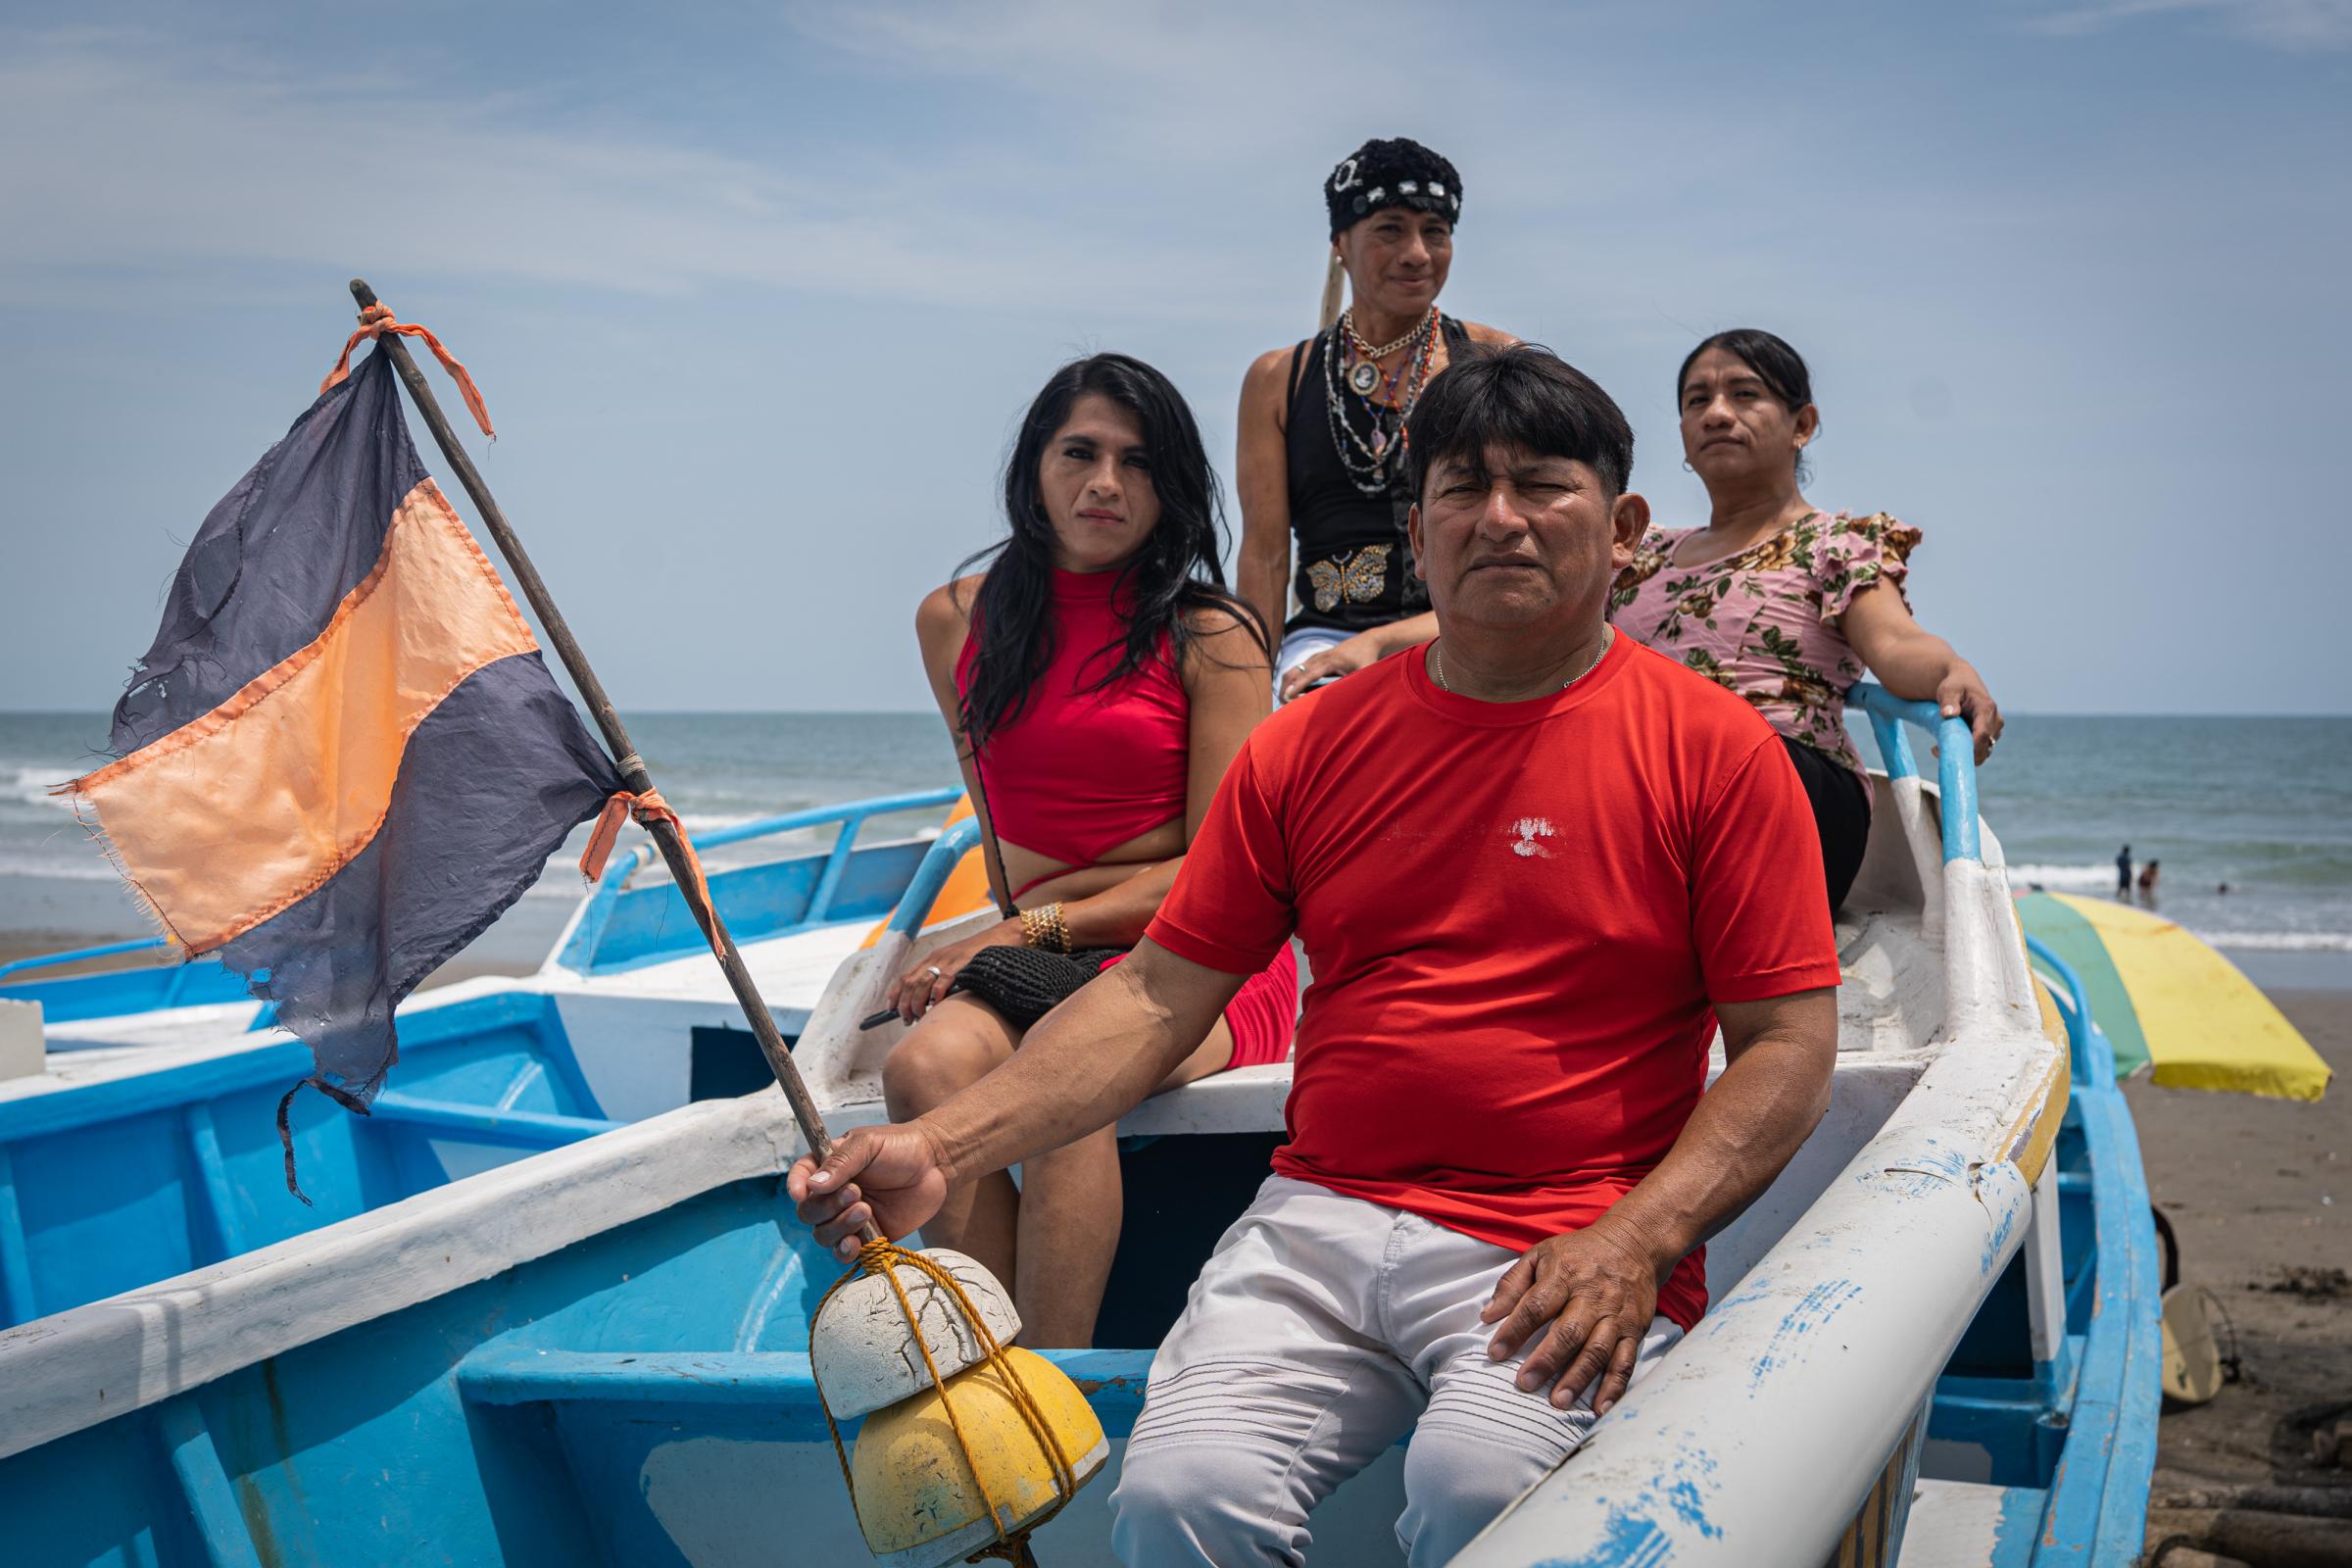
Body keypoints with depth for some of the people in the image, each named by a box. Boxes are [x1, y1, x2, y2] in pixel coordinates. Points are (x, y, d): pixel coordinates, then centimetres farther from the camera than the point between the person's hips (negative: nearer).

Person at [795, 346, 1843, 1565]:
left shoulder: (1714, 751, 3)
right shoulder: (1309, 744, 11)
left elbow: (1789, 1044, 0)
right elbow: (1159, 995, 9)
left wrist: (1633, 1244, -15)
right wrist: (938, 1148, -4)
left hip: (1573, 1251, -2)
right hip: (1322, 1221, 3)